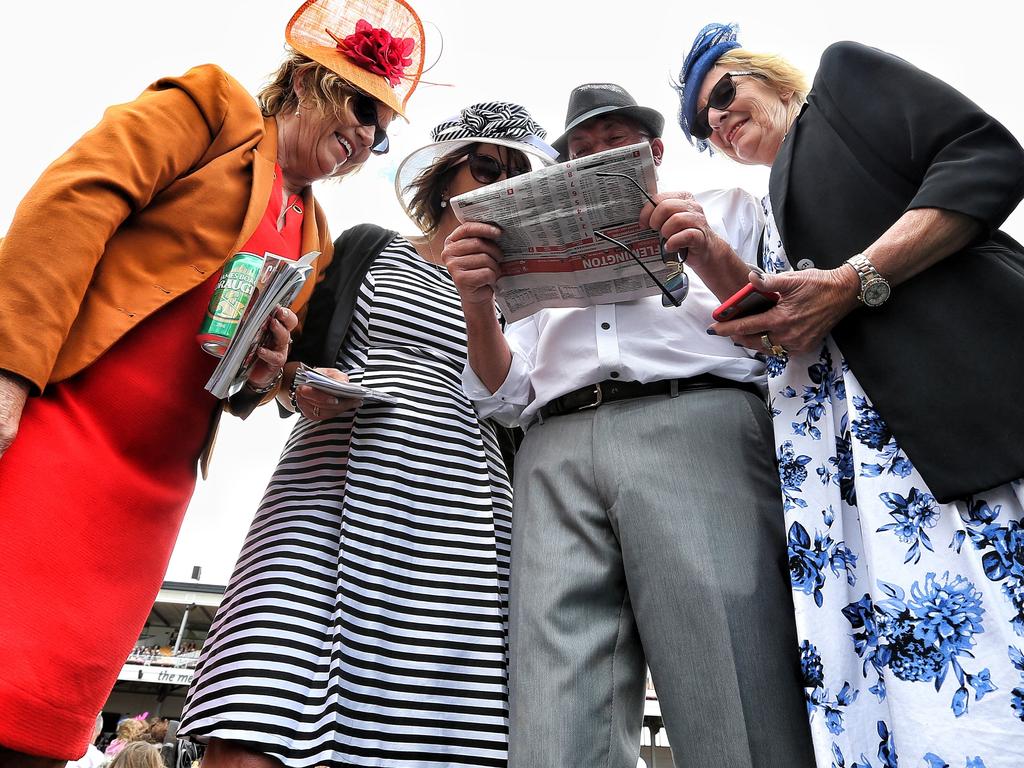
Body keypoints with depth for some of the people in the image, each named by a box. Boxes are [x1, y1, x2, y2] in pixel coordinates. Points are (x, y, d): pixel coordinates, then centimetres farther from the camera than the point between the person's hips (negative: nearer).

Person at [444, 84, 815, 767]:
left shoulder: (724, 209, 28)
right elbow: (506, 396, 23)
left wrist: (714, 255, -5)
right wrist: (478, 302, 4)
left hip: (696, 425, -2)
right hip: (557, 458, 3)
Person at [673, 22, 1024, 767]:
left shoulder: (844, 73, 16)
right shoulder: (782, 208, 32)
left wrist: (853, 281, -11)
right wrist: (718, 266, 9)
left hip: (958, 376, -6)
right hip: (849, 426, 6)